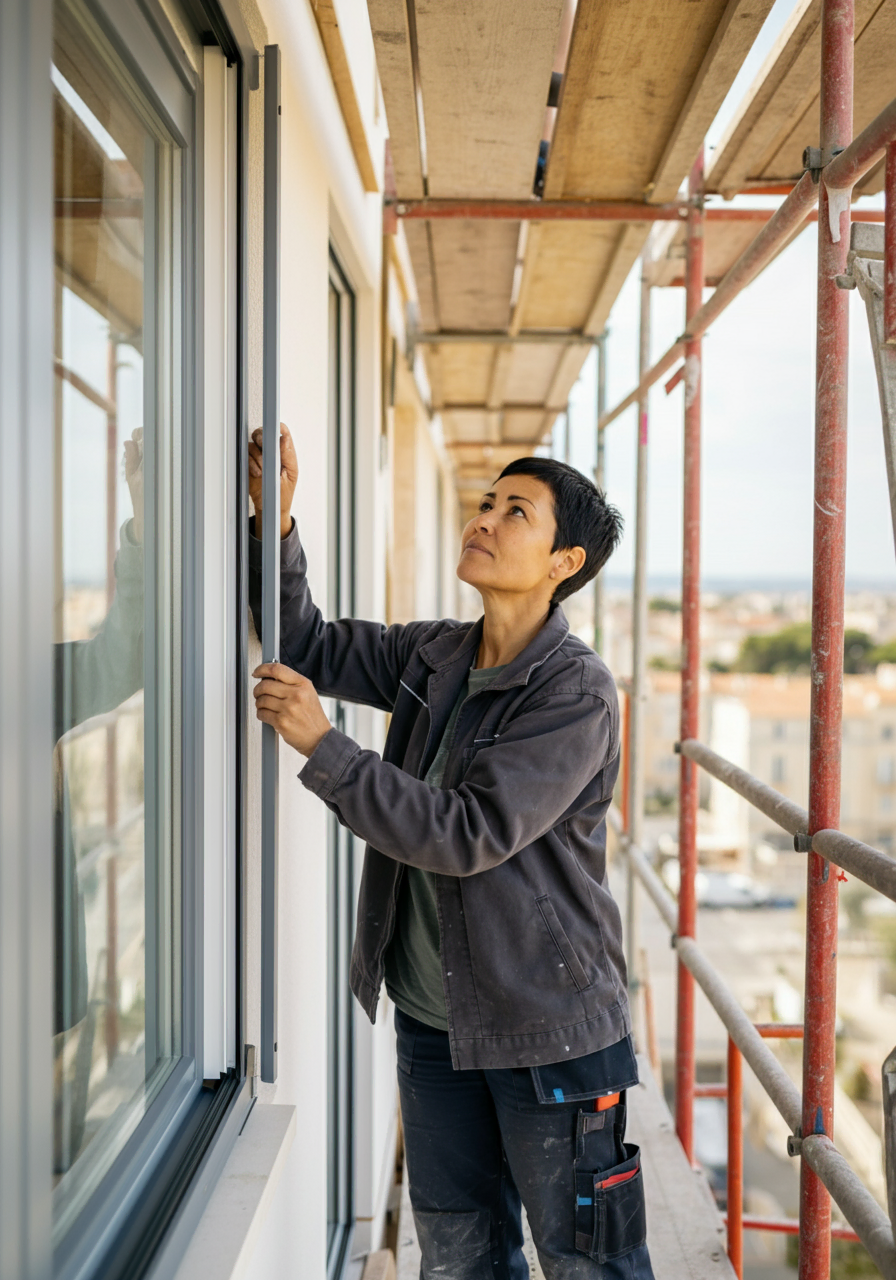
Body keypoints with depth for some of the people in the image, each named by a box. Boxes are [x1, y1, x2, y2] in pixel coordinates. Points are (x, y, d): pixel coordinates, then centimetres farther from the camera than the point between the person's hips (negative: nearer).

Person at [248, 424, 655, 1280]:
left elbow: (469, 835, -26)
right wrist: (276, 523, -3)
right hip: (432, 1018, 7)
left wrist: (320, 746, -25)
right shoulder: (434, 656, 3)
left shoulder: (577, 693, -19)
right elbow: (307, 645, 12)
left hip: (546, 1027, -6)